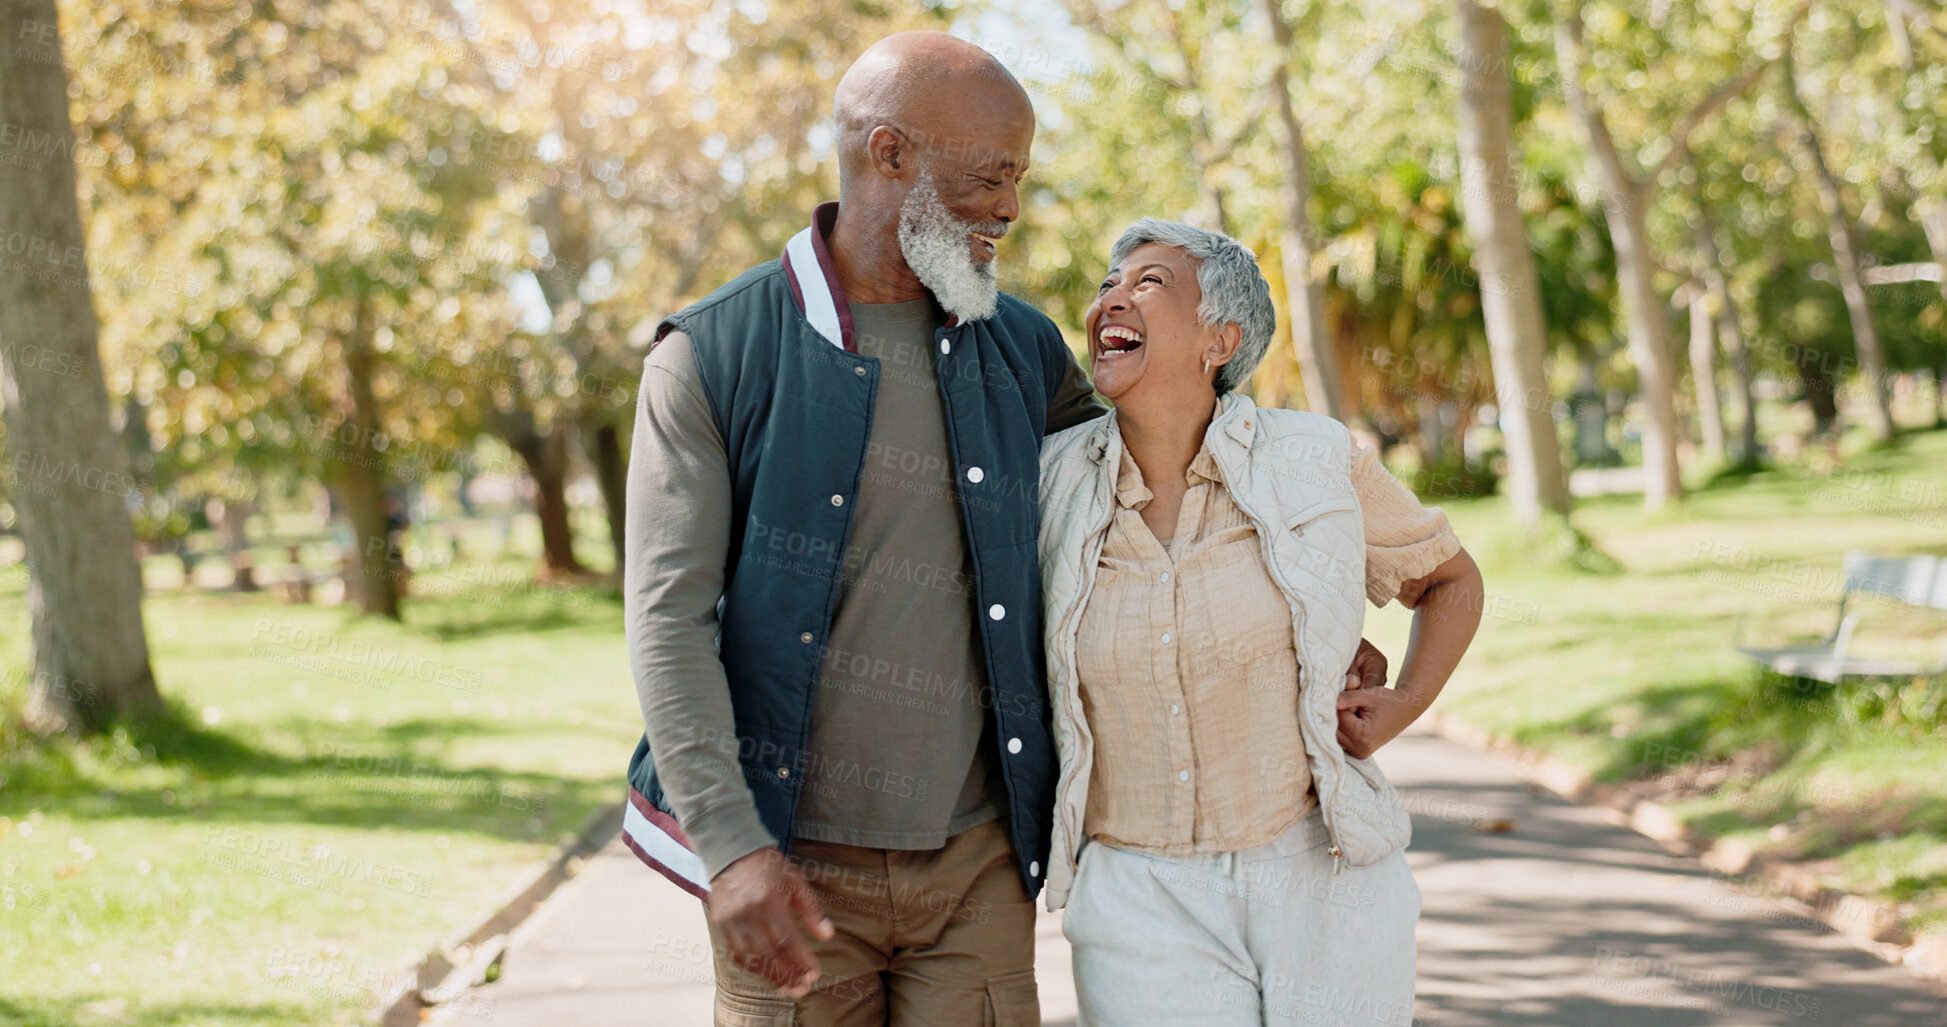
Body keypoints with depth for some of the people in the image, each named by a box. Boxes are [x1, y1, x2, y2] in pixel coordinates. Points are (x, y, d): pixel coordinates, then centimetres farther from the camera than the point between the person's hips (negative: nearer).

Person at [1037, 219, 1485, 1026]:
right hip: (1144, 899, 0)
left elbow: (1450, 579, 14)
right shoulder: (1056, 480, -1)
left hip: (1323, 893, 0)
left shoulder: (1314, 463, -3)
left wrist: (1403, 707, -1)